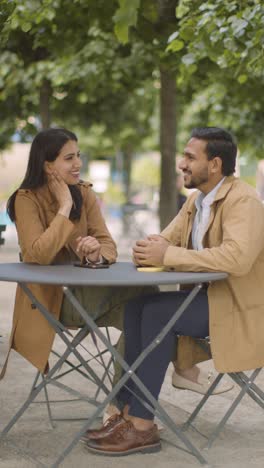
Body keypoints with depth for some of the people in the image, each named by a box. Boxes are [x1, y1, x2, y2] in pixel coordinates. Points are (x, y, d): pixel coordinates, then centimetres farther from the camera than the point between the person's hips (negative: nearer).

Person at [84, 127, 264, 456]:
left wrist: (169, 255, -30)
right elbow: (166, 239, 9)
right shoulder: (196, 200, 12)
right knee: (136, 306, -11)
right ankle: (129, 413, -11)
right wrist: (149, 249, -17)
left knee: (158, 312, -24)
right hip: (207, 296, 8)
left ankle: (142, 426, -18)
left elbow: (237, 258, -33)